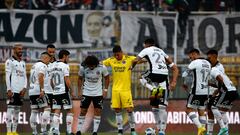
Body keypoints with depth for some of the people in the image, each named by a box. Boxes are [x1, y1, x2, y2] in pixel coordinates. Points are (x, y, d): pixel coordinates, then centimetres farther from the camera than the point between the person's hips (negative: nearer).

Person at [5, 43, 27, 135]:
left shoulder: (23, 63, 17)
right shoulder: (10, 61, -3)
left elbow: (25, 77, 16)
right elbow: (7, 76, -9)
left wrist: (24, 88, 1)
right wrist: (9, 90, -15)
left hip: (21, 91, 7)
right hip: (12, 91, -7)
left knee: (17, 110, 8)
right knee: (10, 110, -8)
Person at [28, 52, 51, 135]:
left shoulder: (34, 65, 21)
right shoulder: (43, 66, -6)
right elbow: (40, 77, -21)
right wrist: (42, 90, -23)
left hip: (31, 91, 9)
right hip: (38, 91, -9)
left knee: (34, 111, 8)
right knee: (46, 109, -5)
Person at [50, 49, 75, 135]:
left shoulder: (53, 66, 11)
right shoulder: (65, 66, -10)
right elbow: (67, 80, -15)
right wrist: (71, 91, -8)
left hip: (55, 92, 6)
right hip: (64, 92, -6)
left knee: (57, 112, 6)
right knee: (69, 111, 3)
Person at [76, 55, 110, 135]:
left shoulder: (102, 68, -15)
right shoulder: (83, 68, -12)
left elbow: (106, 78, 1)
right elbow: (80, 78, 4)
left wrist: (105, 90, -4)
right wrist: (80, 90, 0)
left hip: (98, 93, 0)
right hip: (86, 92, 0)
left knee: (98, 111, -4)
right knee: (83, 111, 0)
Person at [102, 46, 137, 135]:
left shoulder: (129, 59, -6)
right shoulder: (111, 60, 4)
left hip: (126, 89, -3)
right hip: (115, 90, 3)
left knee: (129, 109, -6)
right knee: (117, 110, 4)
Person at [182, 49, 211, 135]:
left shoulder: (194, 63, -8)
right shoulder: (208, 64, 14)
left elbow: (184, 75, -3)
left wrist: (184, 84, 15)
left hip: (196, 91, -7)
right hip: (205, 92, 7)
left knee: (189, 110, -1)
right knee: (201, 112, 11)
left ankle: (200, 127, -17)